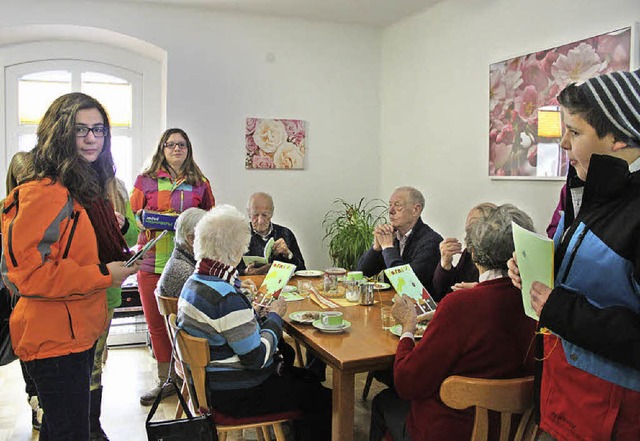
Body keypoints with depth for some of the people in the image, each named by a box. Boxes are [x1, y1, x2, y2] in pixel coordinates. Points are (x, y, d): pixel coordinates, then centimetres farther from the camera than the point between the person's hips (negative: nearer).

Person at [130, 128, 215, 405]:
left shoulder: (200, 183, 10)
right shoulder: (146, 180, 7)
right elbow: (131, 215, 9)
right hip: (152, 261, 1)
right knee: (156, 323, 7)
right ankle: (166, 380, 21)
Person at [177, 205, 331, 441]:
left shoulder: (194, 282, 1)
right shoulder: (227, 299, -29)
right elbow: (257, 357, -24)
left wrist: (261, 314, 2)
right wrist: (275, 316, -11)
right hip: (235, 396, -10)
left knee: (307, 378, 20)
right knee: (325, 400, 1)